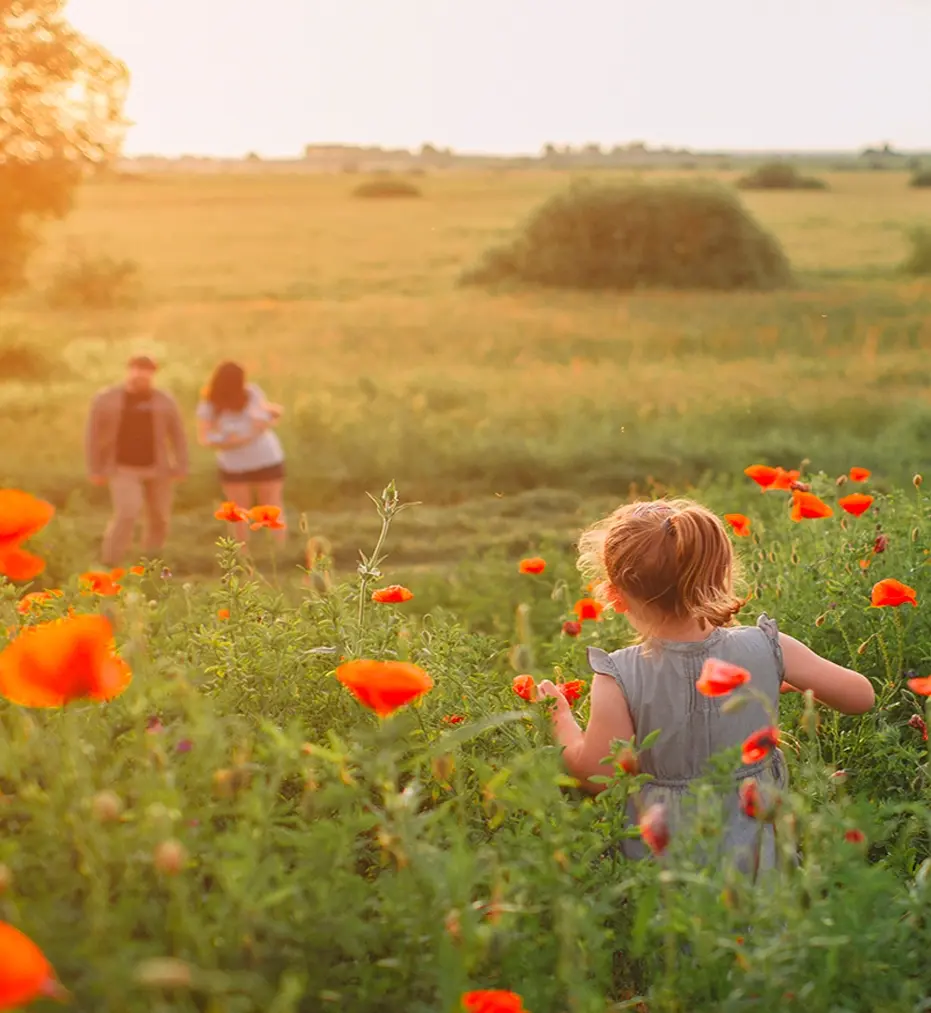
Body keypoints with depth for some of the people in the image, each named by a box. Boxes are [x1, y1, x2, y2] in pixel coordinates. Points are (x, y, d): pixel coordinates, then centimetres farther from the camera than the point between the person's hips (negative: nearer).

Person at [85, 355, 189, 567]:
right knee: (127, 512, -21)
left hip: (157, 469, 3)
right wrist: (95, 470, -4)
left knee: (159, 517, 8)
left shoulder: (165, 401, 0)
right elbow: (93, 436, -1)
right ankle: (110, 563, -11)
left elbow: (178, 435, 5)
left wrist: (181, 468, -1)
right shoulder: (106, 400, -5)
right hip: (123, 469, -3)